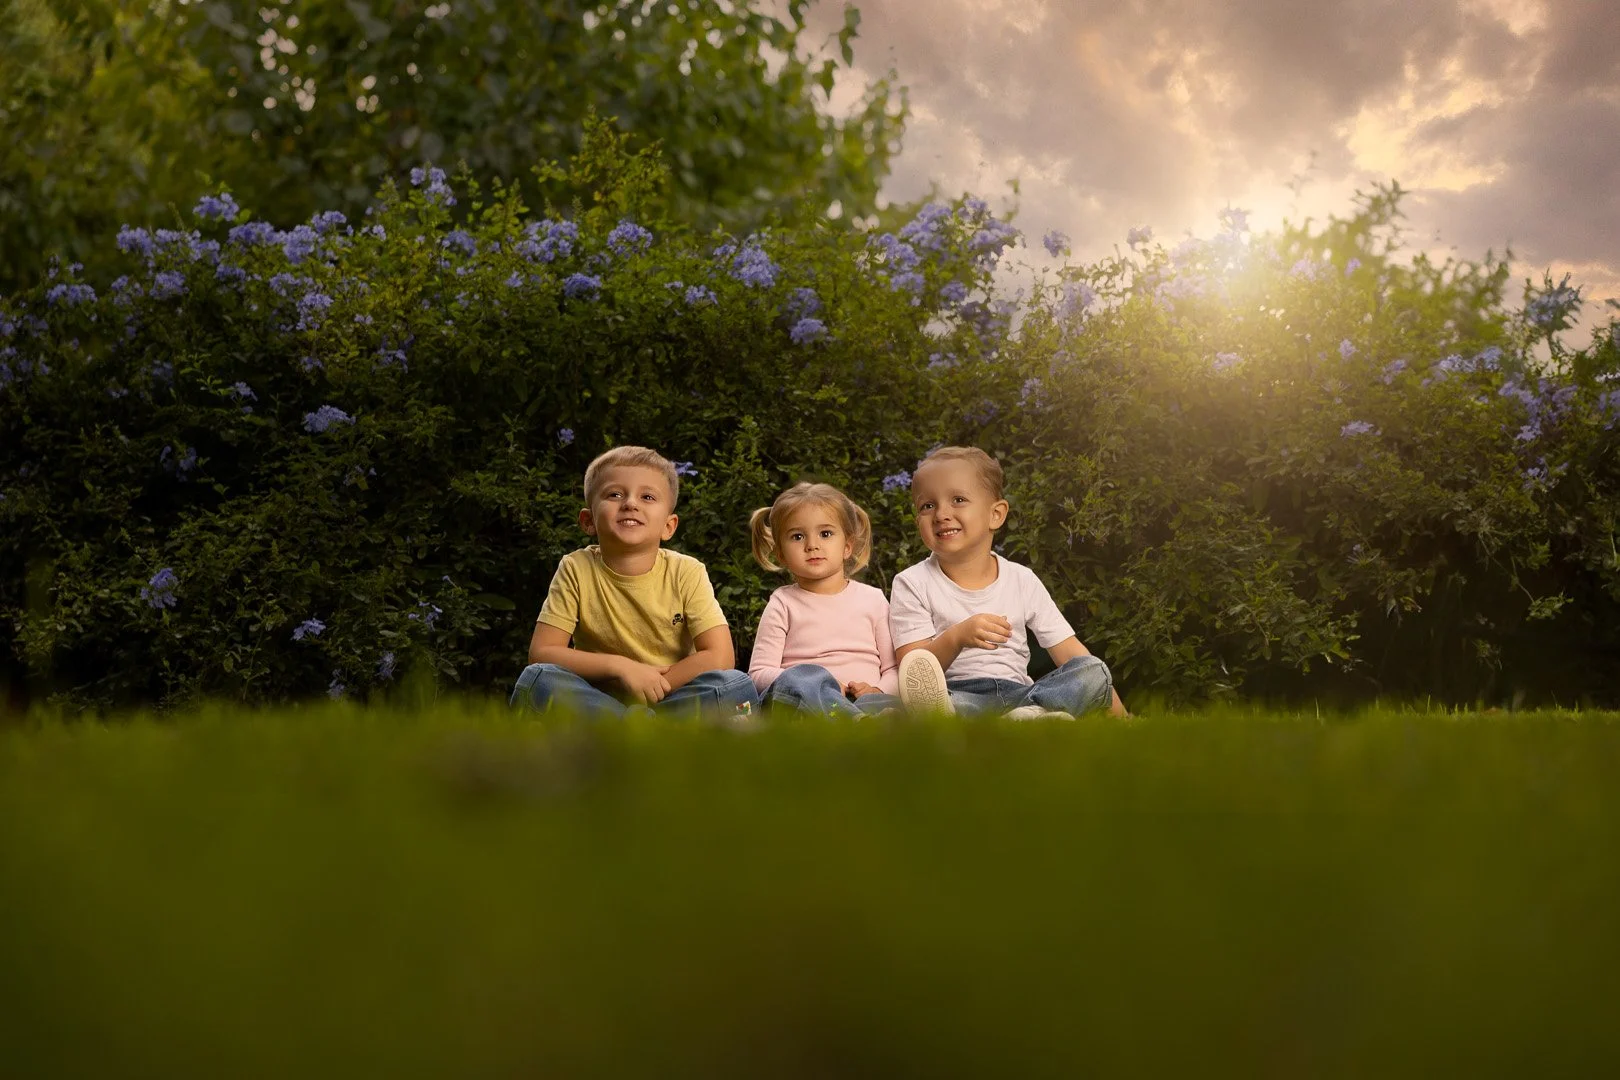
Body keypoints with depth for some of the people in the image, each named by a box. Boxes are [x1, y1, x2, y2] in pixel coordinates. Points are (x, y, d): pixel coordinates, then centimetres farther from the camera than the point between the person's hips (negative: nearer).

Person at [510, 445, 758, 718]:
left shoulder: (686, 573, -7)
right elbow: (541, 653, -11)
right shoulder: (576, 569, -6)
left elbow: (720, 658, -14)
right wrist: (618, 666, -21)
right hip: (596, 702, 1)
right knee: (536, 679, -29)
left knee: (736, 687, -28)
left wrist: (646, 690, -19)